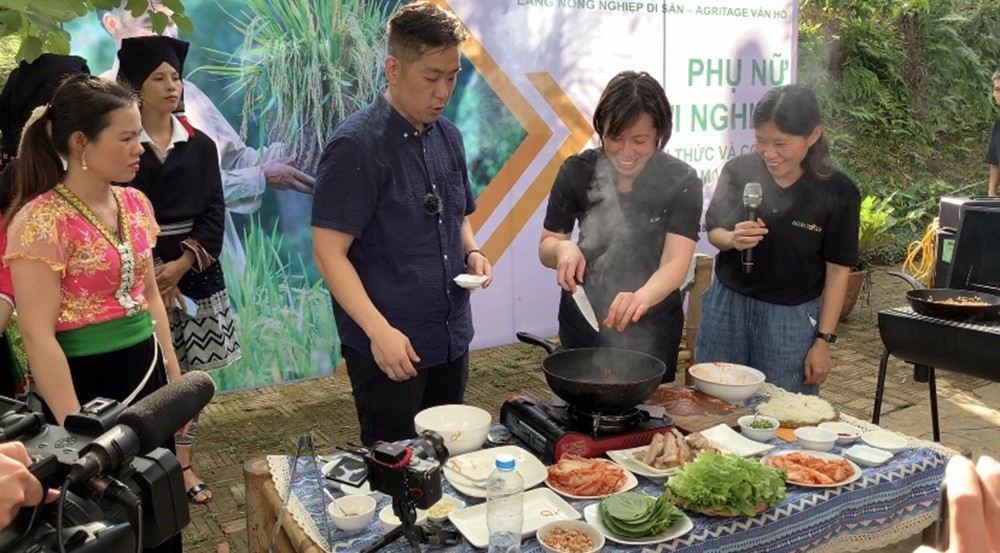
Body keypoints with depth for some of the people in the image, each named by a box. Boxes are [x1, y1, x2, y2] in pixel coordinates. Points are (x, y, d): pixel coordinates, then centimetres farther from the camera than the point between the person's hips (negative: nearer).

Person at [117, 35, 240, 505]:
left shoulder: (200, 145, 7)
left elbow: (214, 213, 3)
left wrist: (181, 264, -10)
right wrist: (153, 273, -11)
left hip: (195, 271, 3)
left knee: (191, 372, 7)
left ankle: (183, 464, 19)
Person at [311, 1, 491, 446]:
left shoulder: (448, 136, 7)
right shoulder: (357, 145, -15)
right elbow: (328, 252, -17)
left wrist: (471, 251, 0)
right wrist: (379, 330, -24)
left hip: (451, 341, 7)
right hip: (389, 348, -7)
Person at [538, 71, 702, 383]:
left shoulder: (681, 182, -14)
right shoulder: (576, 172, -10)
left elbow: (676, 263, -24)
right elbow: (545, 247, -3)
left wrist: (642, 297, -45)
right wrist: (563, 248, -27)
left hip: (651, 331, -1)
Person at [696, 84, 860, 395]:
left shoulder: (838, 193, -10)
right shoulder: (738, 170, -6)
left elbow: (838, 270, -4)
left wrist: (823, 340, -4)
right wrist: (732, 239, -17)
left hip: (792, 319, -2)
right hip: (727, 307, 2)